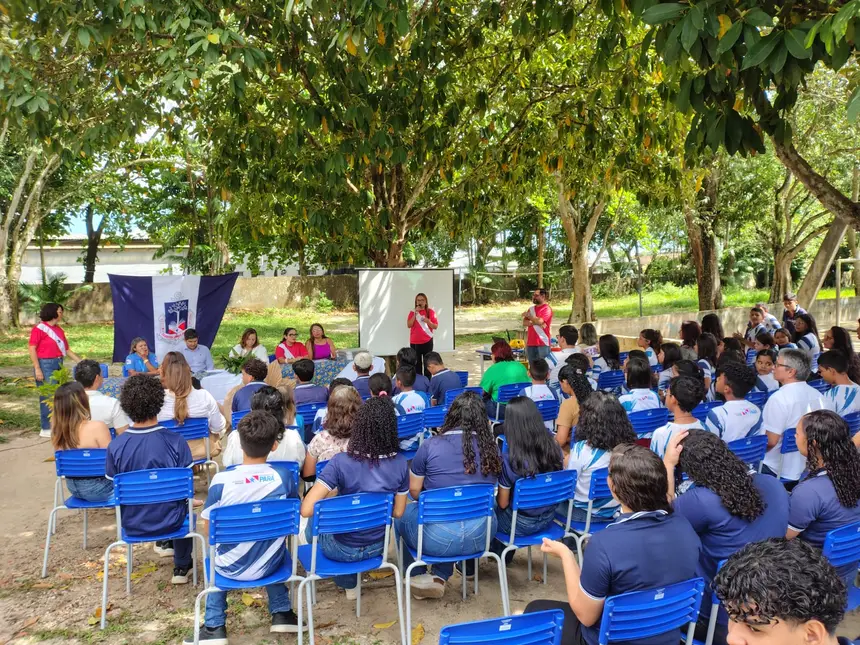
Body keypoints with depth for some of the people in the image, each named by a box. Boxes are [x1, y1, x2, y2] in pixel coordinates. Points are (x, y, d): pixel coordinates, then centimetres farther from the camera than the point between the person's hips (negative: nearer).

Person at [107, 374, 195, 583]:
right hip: (170, 522, -2)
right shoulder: (176, 441, -20)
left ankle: (164, 543, 46)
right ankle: (181, 567, 37)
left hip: (132, 524, 2)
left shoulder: (115, 446, -15)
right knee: (184, 504, 34)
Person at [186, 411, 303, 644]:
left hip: (230, 568, -1)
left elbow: (208, 531, -8)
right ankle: (281, 613, 29)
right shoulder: (284, 476, -16)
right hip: (270, 566, 1)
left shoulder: (221, 481, -21)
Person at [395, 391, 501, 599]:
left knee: (403, 512, 25)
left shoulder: (431, 445, -7)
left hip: (438, 538, -2)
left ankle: (417, 575, 30)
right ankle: (440, 577, 26)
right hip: (480, 536, 3)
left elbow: (414, 490, 4)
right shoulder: (491, 447, 0)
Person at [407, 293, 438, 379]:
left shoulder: (430, 312, 1)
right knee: (416, 363, 2)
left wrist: (428, 321, -18)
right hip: (414, 342, 1)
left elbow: (436, 326, 0)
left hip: (427, 341, -1)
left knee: (427, 363, -2)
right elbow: (409, 325, -6)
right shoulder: (413, 312, 6)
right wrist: (415, 314, -11)